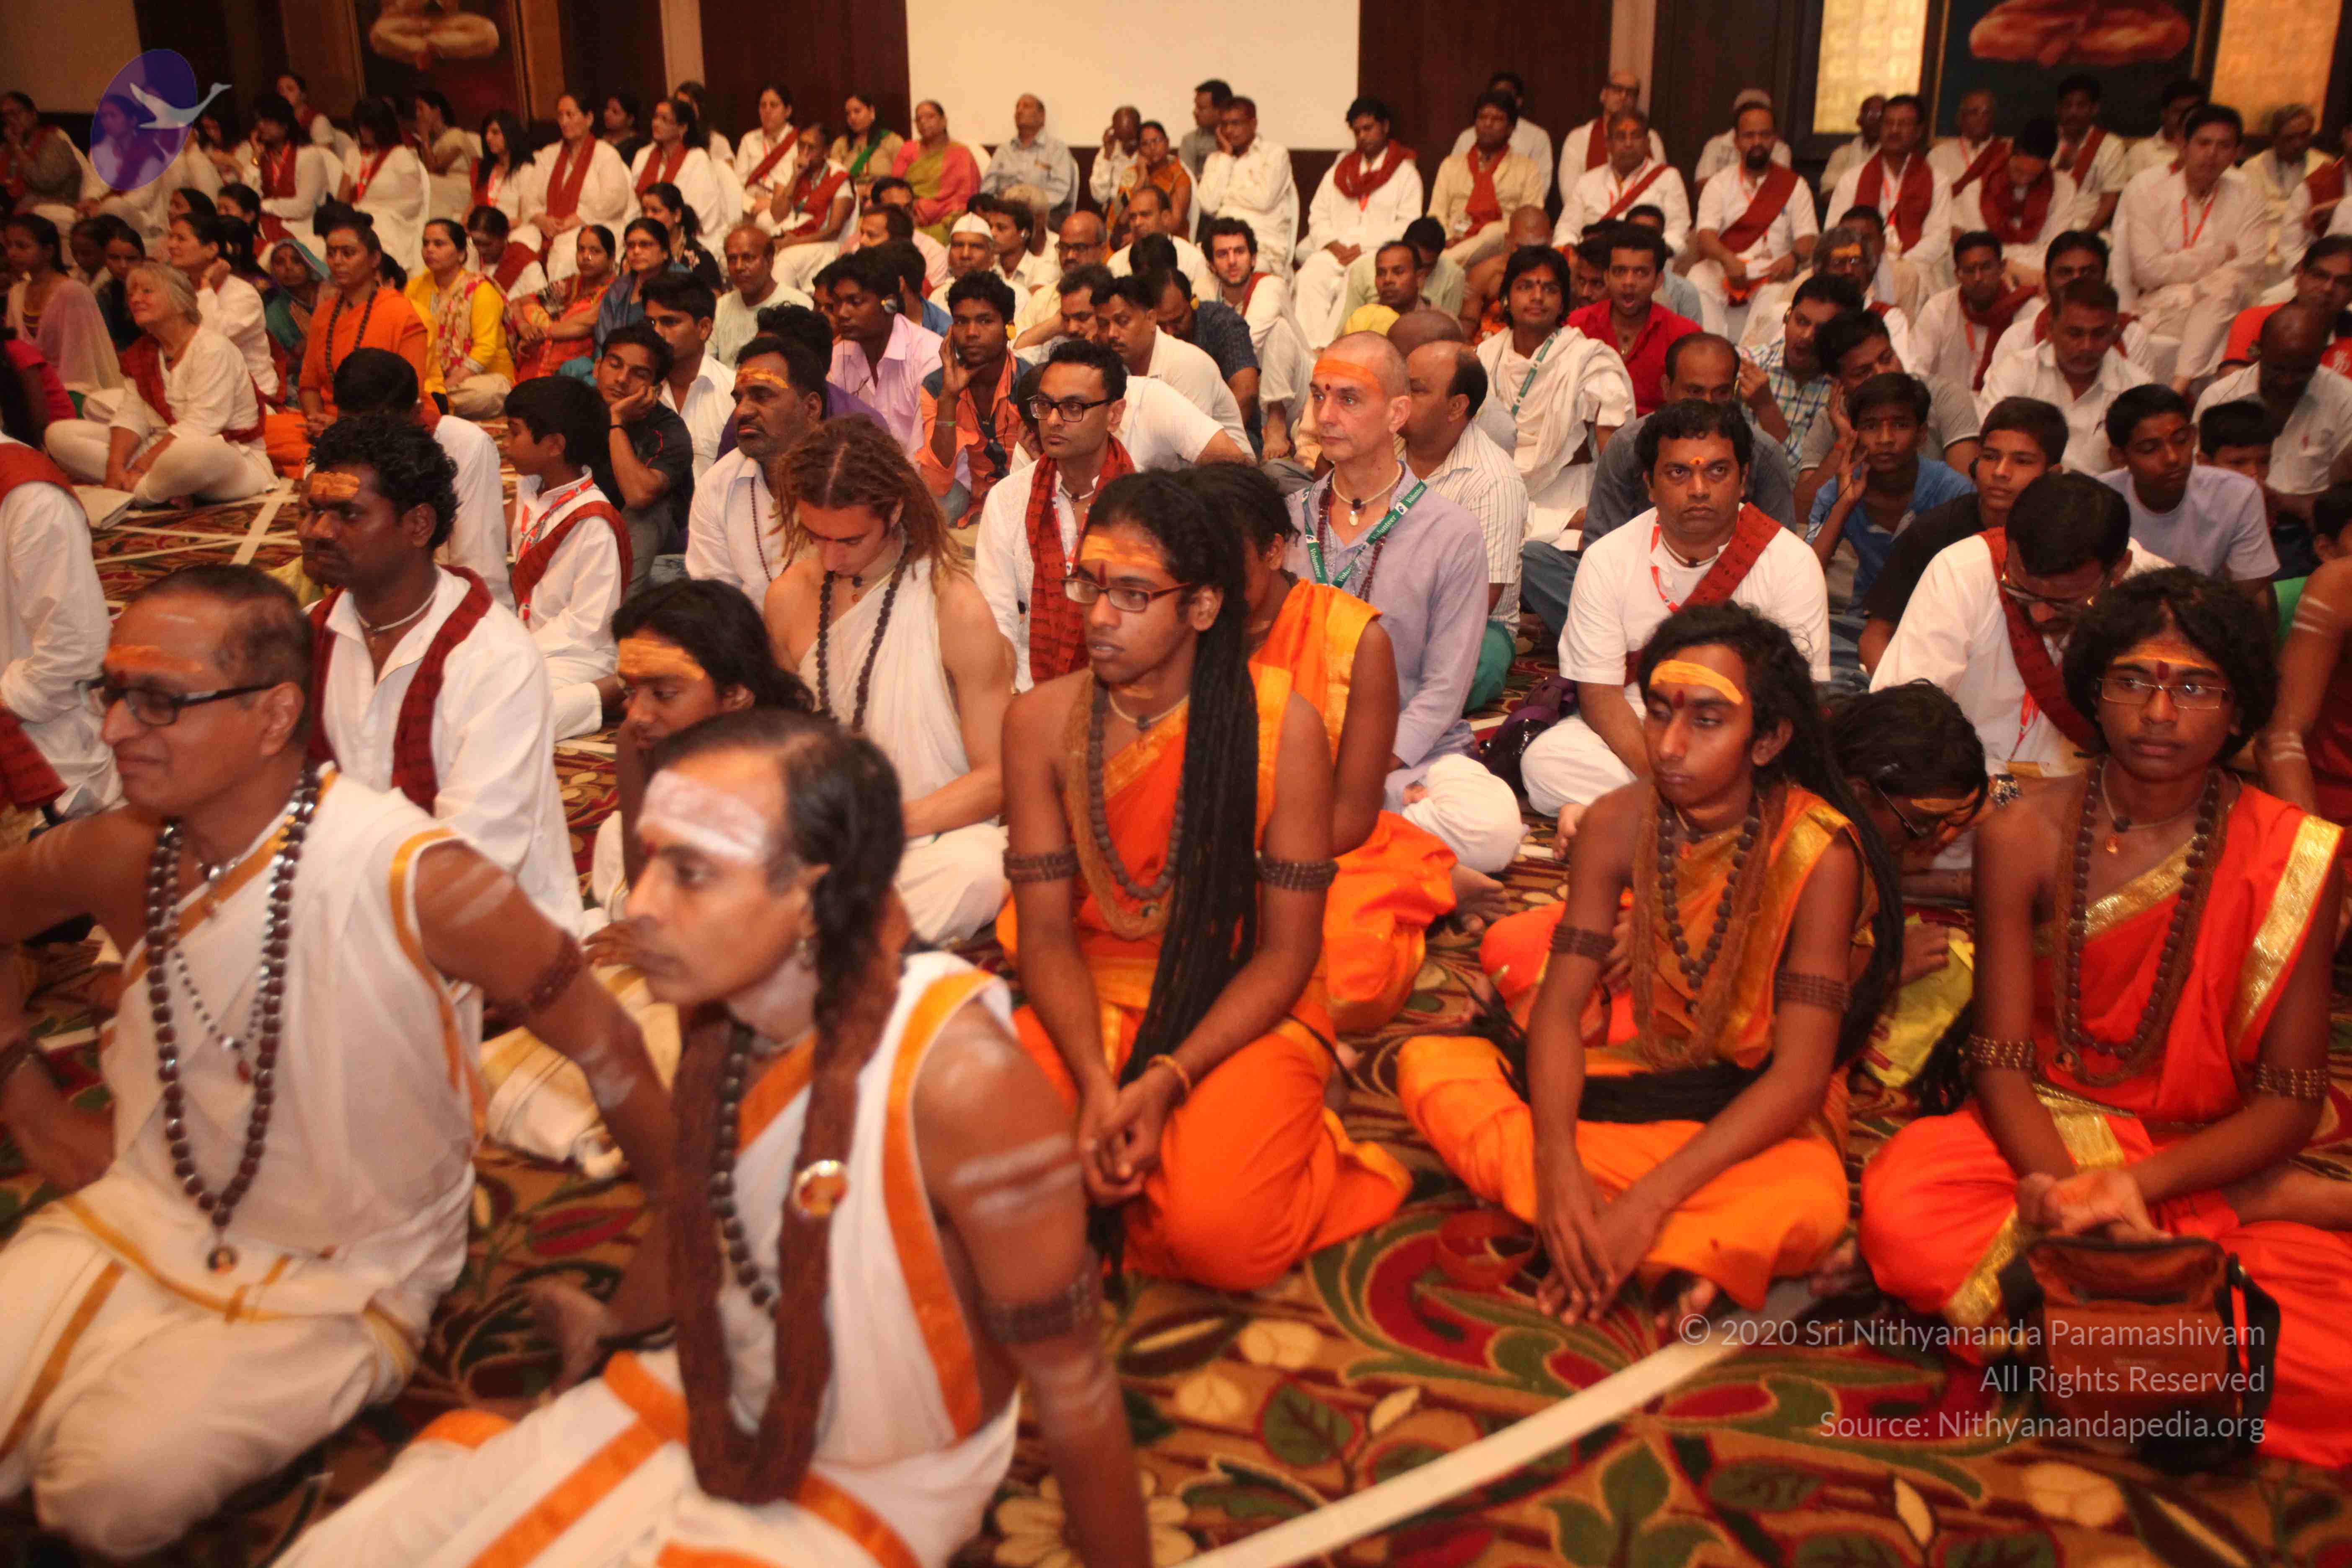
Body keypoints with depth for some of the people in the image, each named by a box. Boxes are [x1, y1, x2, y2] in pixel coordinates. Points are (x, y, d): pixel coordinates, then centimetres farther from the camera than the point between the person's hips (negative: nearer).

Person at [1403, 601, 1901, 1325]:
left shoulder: (1819, 854, -22)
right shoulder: (1618, 824, -10)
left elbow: (1798, 1076, -24)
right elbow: (1559, 1007, -12)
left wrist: (1648, 1203, -33)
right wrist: (1556, 1160, -31)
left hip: (1759, 1100, -4)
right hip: (1640, 1067, 5)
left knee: (1806, 1209, -39)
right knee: (1430, 1062, -17)